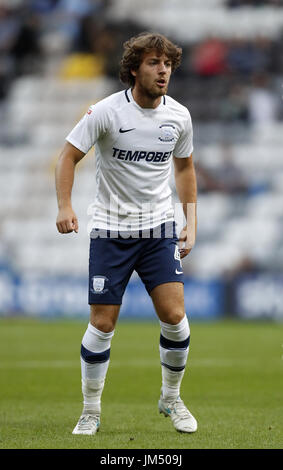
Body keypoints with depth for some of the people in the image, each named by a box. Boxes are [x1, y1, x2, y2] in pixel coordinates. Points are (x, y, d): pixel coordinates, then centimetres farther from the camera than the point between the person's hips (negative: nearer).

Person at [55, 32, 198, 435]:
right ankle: (91, 412, 12)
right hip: (110, 230, -3)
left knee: (174, 316, -9)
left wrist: (191, 223, 12)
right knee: (102, 325, -4)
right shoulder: (107, 112, -11)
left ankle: (171, 399, 14)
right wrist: (65, 207, -20)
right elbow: (69, 156, -6)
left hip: (159, 228, 3)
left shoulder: (178, 116, 1)